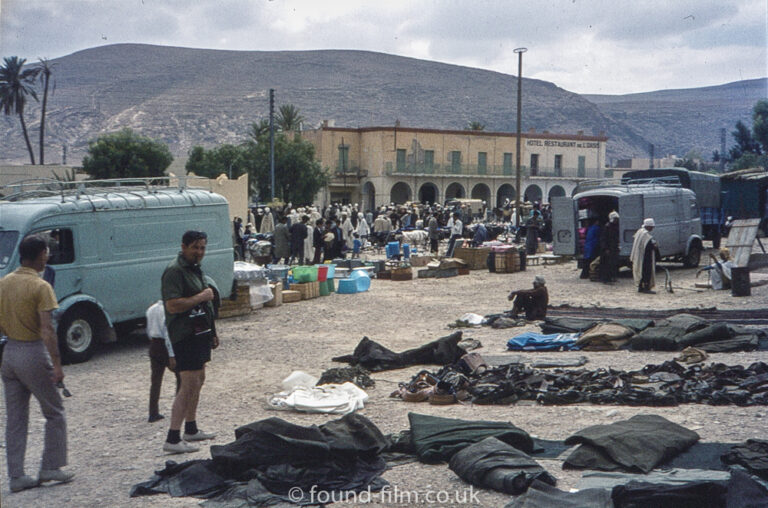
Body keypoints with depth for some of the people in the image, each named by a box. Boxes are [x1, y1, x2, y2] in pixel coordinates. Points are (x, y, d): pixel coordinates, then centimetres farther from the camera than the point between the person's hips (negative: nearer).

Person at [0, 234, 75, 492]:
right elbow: (47, 330, -22)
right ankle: (50, 468, 12)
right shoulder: (40, 287, -16)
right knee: (54, 413, 9)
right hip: (34, 354, -7)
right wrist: (57, 364, -22)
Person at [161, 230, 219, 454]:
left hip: (199, 333, 10)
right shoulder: (175, 271, -16)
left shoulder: (194, 268, 16)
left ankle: (191, 429, 29)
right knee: (189, 385, -13)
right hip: (185, 335, -10)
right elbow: (172, 305, -27)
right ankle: (172, 439, -11)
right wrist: (202, 297, -20)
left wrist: (212, 332, 23)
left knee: (198, 380, 17)